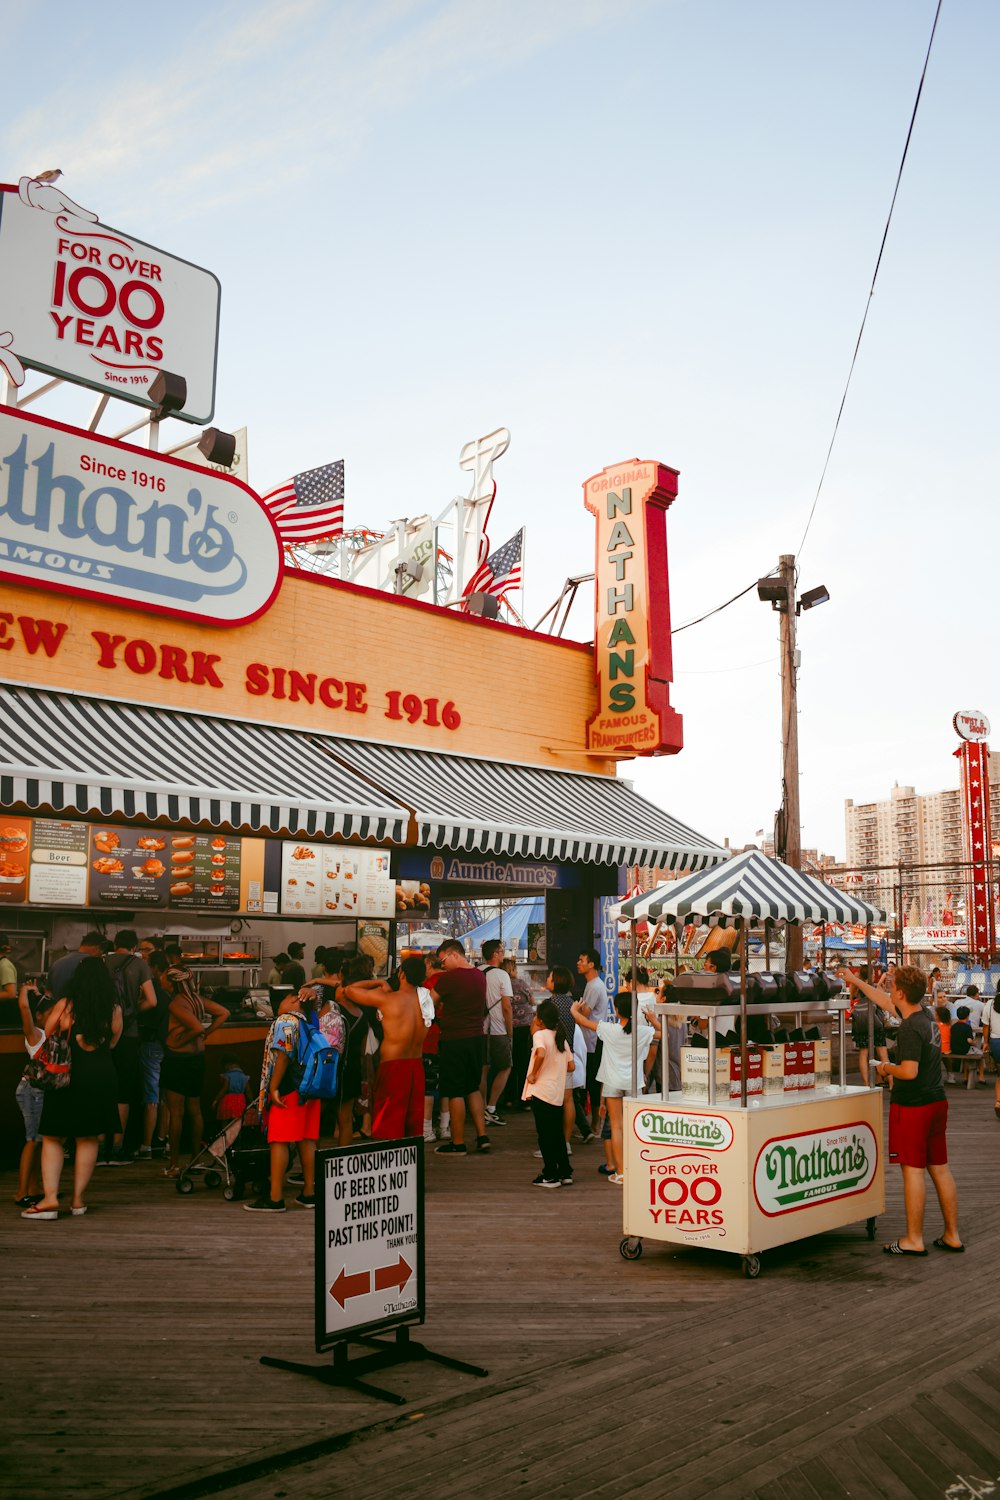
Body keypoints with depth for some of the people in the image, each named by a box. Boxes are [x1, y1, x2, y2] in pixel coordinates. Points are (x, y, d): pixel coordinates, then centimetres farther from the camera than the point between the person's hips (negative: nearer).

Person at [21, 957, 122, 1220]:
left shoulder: (64, 1006, -7)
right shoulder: (114, 1009, -2)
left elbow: (46, 1036, 2)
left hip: (67, 1077, -2)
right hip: (102, 1077, 2)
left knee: (53, 1138, 8)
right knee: (89, 1139, 10)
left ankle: (50, 1197, -2)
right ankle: (78, 1199, 13)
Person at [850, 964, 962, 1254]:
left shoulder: (911, 1029, -20)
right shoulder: (925, 1014, 7)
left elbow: (909, 1072, -27)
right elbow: (882, 1000, 20)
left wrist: (887, 1068, -9)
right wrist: (854, 981, 27)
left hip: (912, 1105, -9)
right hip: (937, 1101, 9)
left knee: (913, 1170, -1)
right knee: (940, 1168, 14)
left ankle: (914, 1240, 6)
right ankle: (952, 1235, 21)